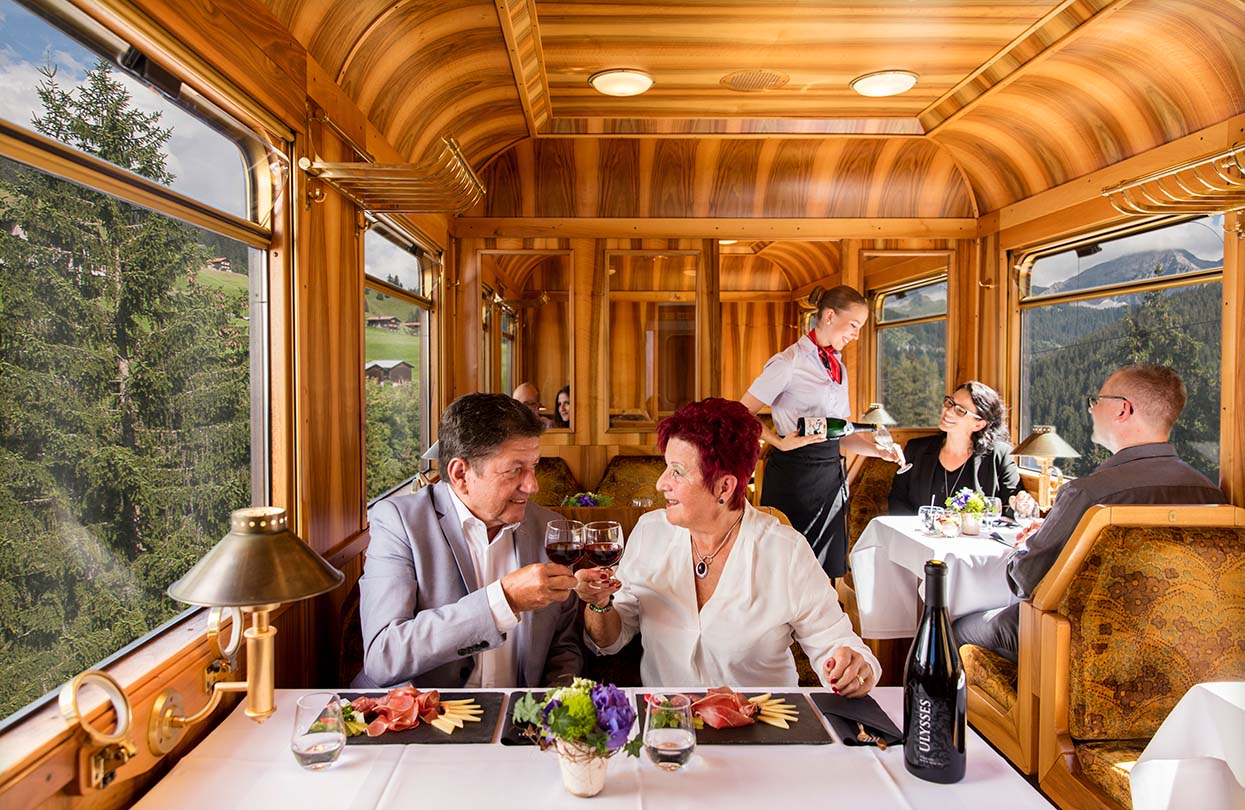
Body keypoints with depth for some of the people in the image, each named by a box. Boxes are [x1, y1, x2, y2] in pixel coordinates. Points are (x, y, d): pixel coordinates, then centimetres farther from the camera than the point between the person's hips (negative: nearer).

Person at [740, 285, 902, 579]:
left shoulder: (838, 367, 14)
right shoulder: (790, 362, -10)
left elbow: (840, 431, 16)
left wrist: (878, 450, 2)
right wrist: (780, 442, -22)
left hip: (831, 474, 7)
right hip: (794, 474, -7)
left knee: (826, 570, 12)